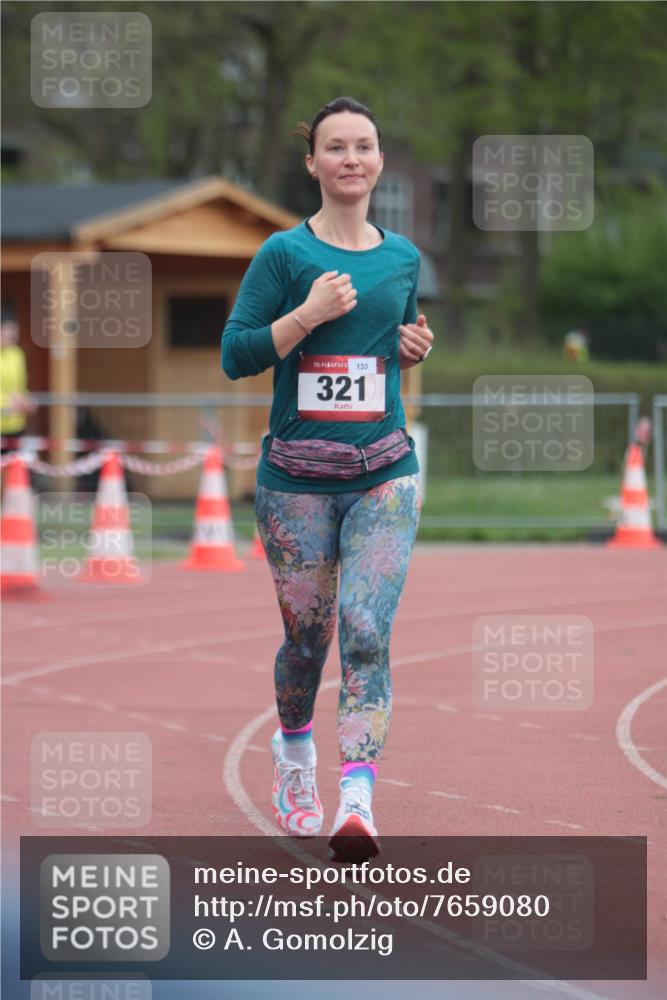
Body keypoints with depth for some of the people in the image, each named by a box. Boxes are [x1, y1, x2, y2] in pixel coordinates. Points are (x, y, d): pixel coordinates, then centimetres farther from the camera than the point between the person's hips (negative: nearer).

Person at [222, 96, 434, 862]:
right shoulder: (284, 254, -2)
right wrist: (307, 315, -17)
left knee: (366, 630, -14)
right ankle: (293, 755, 38)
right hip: (297, 476, -2)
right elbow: (234, 356, -5)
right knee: (306, 637, 8)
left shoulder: (402, 256, 10)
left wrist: (415, 346, 5)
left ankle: (358, 800, -23)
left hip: (384, 474, 2)